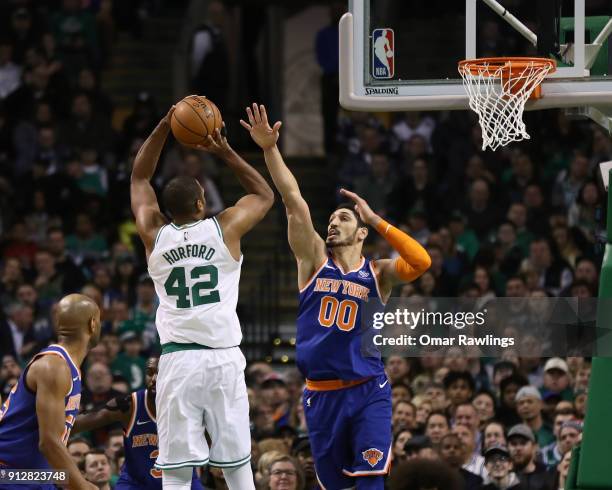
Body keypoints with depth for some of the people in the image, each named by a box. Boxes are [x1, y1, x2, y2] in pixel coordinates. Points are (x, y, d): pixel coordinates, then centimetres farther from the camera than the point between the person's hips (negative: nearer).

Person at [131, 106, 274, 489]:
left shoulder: (154, 235, 5)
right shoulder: (225, 228, 1)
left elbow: (139, 178, 22)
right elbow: (265, 195, 20)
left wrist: (164, 127, 16)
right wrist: (227, 153, 16)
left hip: (176, 360, 0)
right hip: (223, 359, 0)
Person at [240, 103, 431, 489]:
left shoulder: (378, 273, 2)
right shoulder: (315, 261, 5)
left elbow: (422, 262, -19)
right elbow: (294, 200, -5)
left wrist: (375, 219, -14)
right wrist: (270, 149, -13)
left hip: (368, 392, -3)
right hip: (322, 394, 3)